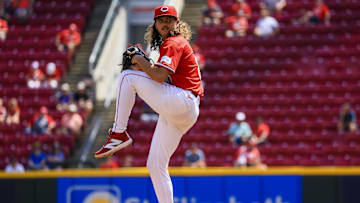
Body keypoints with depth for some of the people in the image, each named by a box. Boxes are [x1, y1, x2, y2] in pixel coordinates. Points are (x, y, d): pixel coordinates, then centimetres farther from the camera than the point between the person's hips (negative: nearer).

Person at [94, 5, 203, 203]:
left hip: (182, 103, -10)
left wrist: (141, 62, -2)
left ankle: (119, 133, -13)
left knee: (127, 76, -12)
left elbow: (160, 76, -17)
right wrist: (145, 65, 17)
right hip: (181, 114, 10)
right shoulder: (173, 44, 28)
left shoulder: (173, 43, -3)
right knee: (155, 165, 11)